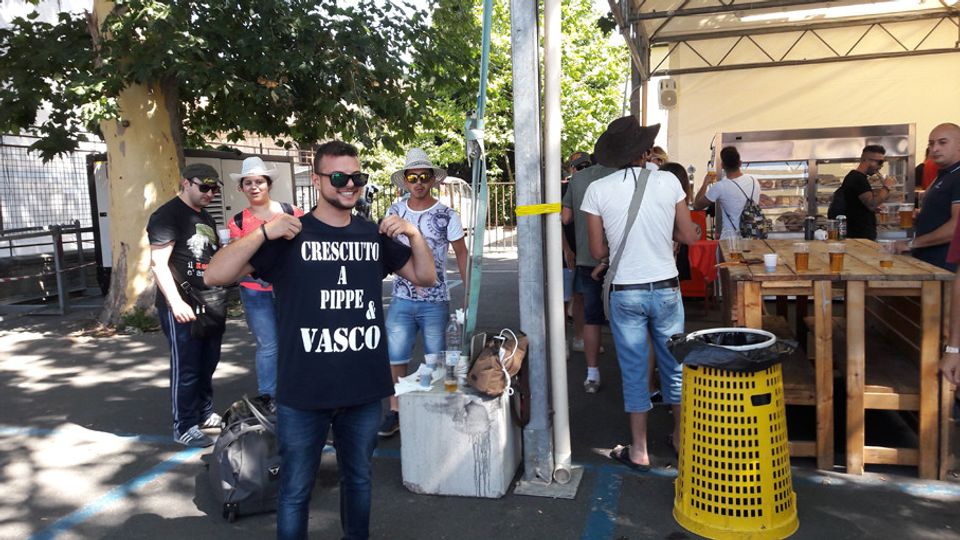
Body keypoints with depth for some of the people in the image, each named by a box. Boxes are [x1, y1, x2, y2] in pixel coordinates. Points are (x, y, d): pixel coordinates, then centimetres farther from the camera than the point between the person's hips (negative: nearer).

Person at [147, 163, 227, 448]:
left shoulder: (206, 218, 18)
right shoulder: (167, 216, -8)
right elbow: (158, 263, -16)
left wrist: (220, 294, 16)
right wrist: (176, 303, -23)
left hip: (211, 304, 8)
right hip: (182, 307, -8)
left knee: (207, 365, 14)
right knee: (186, 368, -2)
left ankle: (205, 414, 27)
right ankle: (184, 427, 6)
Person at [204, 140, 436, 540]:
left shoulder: (374, 235, 7)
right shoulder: (290, 236, -5)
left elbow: (425, 277, 14)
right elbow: (214, 277, -10)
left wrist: (414, 234, -3)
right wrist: (264, 232, -22)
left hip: (364, 389, 4)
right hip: (304, 392, -3)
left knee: (359, 479, 20)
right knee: (296, 489, 9)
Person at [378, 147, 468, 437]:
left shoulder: (446, 215, -3)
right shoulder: (394, 212, 4)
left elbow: (461, 254, 1)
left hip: (435, 301, -2)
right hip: (401, 300, 3)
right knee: (395, 357, 4)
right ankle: (395, 413, 17)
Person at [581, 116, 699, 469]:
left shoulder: (598, 190, -7)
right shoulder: (668, 181, -5)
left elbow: (597, 251, -4)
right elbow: (689, 236, 0)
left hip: (625, 292, -1)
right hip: (665, 288, 1)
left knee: (634, 370, 8)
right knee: (674, 364, 17)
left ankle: (639, 451, 17)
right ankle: (681, 436, 33)